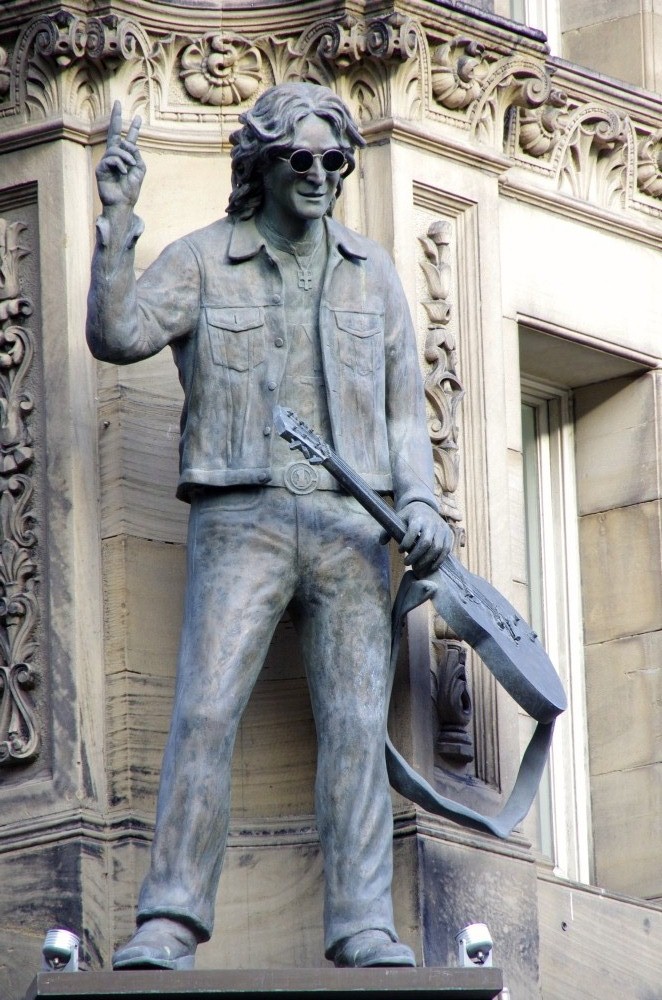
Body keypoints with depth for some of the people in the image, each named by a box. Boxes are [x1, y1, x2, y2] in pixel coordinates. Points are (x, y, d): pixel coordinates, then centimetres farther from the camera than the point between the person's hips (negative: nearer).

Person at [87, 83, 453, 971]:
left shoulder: (372, 272, 16)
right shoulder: (203, 261, 7)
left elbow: (405, 406, 16)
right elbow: (117, 336, -7)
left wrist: (420, 500, 0)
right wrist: (118, 217, -15)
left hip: (350, 526, 2)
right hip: (241, 520, -2)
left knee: (356, 722, -6)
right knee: (205, 709, -14)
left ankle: (364, 927, -9)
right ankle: (169, 922, -16)